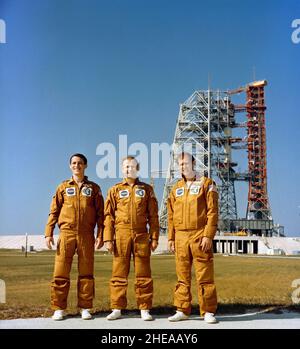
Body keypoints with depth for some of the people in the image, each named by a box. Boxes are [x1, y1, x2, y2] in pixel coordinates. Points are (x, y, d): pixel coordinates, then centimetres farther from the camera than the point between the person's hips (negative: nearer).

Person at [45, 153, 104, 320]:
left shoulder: (94, 188, 11)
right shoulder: (63, 187, 13)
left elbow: (100, 213, 7)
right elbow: (54, 211, 9)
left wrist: (100, 235, -2)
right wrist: (49, 233, -1)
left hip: (86, 235, 0)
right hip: (66, 233, 1)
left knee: (86, 273, 2)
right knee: (61, 272, -2)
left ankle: (85, 308, 9)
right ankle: (59, 309, 6)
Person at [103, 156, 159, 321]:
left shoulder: (146, 189, 11)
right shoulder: (115, 190, 11)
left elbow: (153, 216, 8)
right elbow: (108, 216, 6)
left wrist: (154, 238, 1)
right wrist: (108, 238, -2)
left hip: (141, 235, 0)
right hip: (121, 234, 0)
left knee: (143, 274, 2)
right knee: (119, 273, 3)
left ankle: (145, 309, 10)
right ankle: (117, 308, 12)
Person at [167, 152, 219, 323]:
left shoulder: (206, 184, 1)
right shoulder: (176, 188, 15)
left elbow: (212, 212, -7)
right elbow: (171, 216, 15)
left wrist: (208, 235, -15)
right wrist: (171, 238, 9)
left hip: (200, 236, -4)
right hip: (181, 237, 5)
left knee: (205, 276, -1)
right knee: (183, 276, 8)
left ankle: (208, 312, 6)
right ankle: (182, 310, 15)